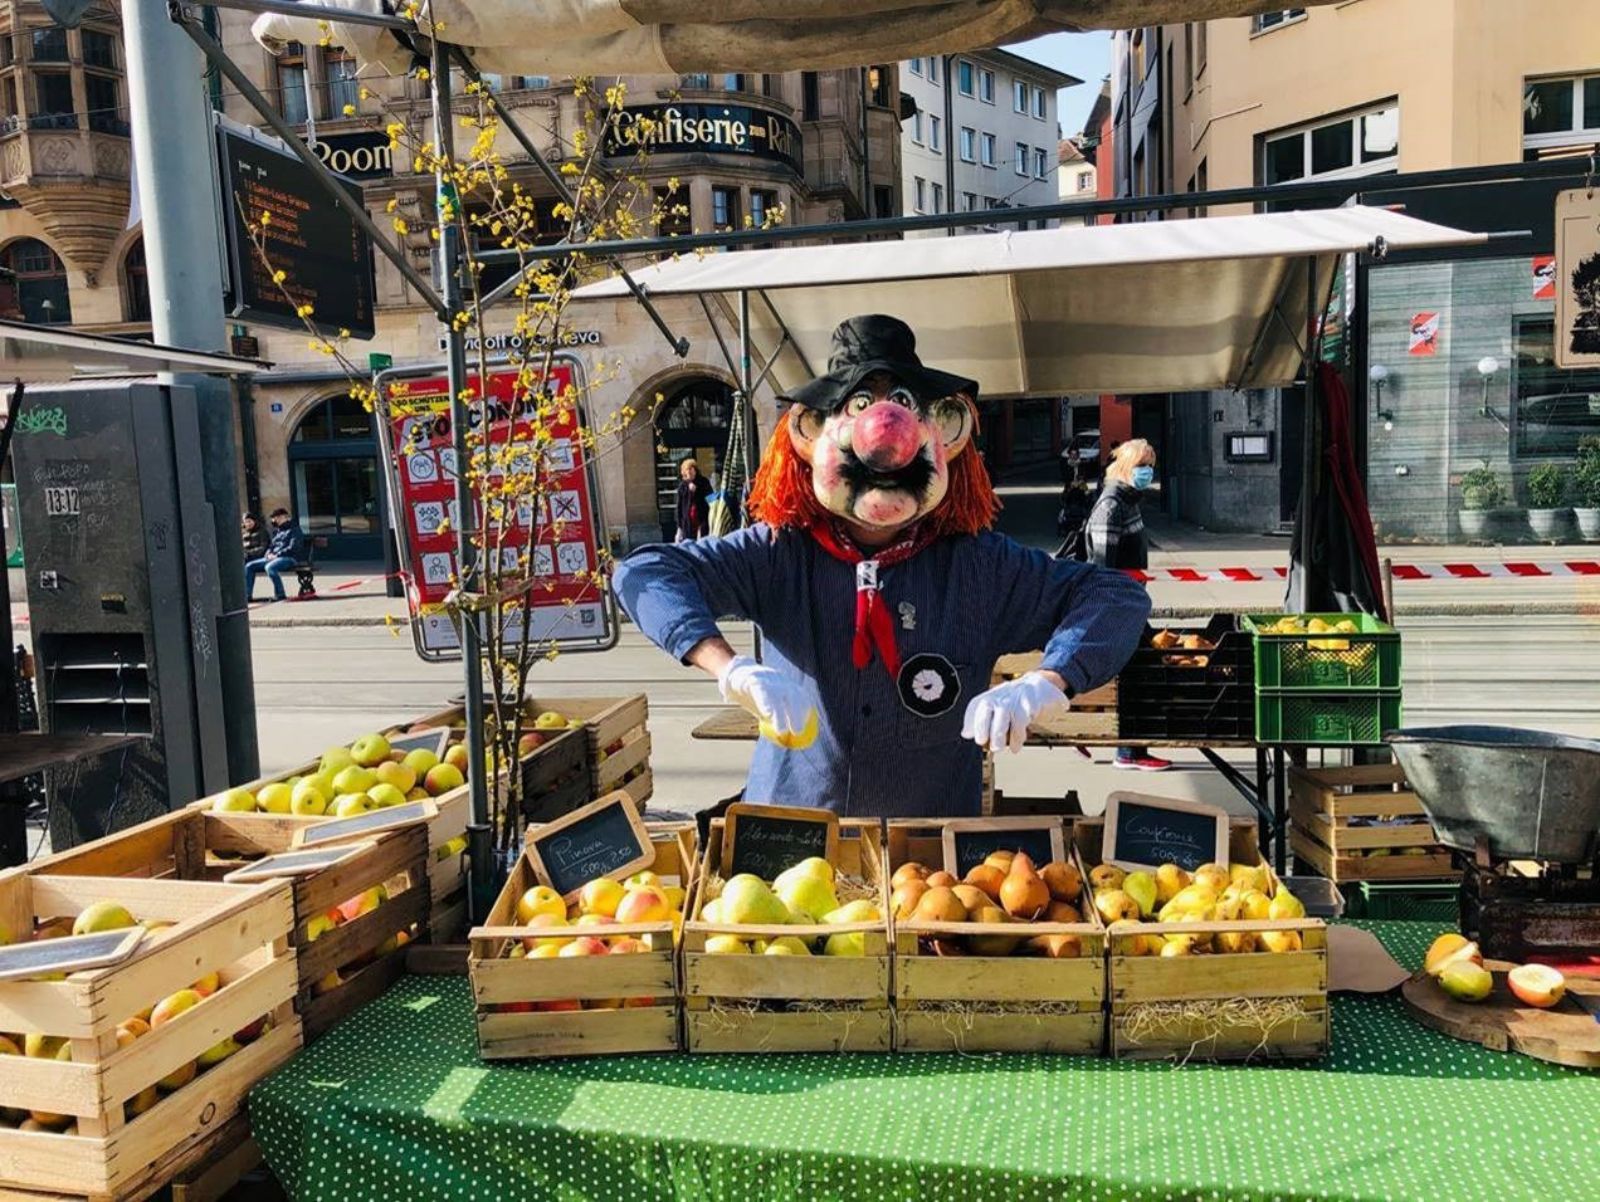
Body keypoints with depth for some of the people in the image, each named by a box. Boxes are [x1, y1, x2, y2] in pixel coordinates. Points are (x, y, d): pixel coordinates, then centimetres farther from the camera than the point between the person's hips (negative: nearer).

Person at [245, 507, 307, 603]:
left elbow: (293, 548, -14)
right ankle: (247, 595, -2)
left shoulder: (294, 529, -2)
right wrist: (269, 553, 1)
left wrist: (277, 555, -18)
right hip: (274, 558, 9)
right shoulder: (277, 530, 22)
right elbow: (271, 545, 25)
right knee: (249, 566, 0)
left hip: (290, 558, -9)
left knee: (269, 567, -38)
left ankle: (281, 595, -33)